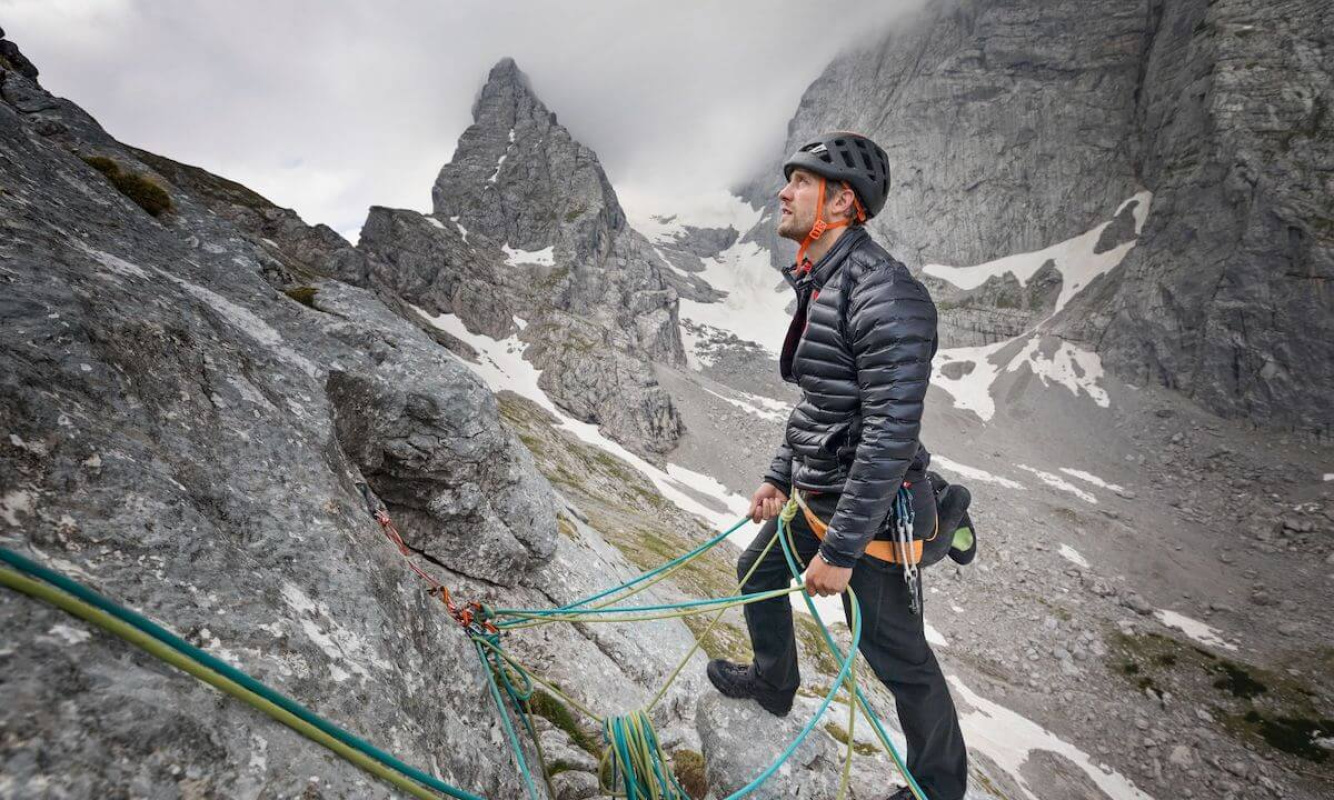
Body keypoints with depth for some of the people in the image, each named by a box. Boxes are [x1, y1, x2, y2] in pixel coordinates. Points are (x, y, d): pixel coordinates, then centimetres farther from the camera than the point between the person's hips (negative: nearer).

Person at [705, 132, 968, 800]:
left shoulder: (883, 294, -25)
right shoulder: (817, 286, 7)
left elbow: (891, 435, -28)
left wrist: (841, 550, -25)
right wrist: (779, 476, 18)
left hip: (872, 514, -10)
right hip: (812, 497, 10)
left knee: (900, 659, 7)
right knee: (757, 574, 26)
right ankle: (773, 682, 52)